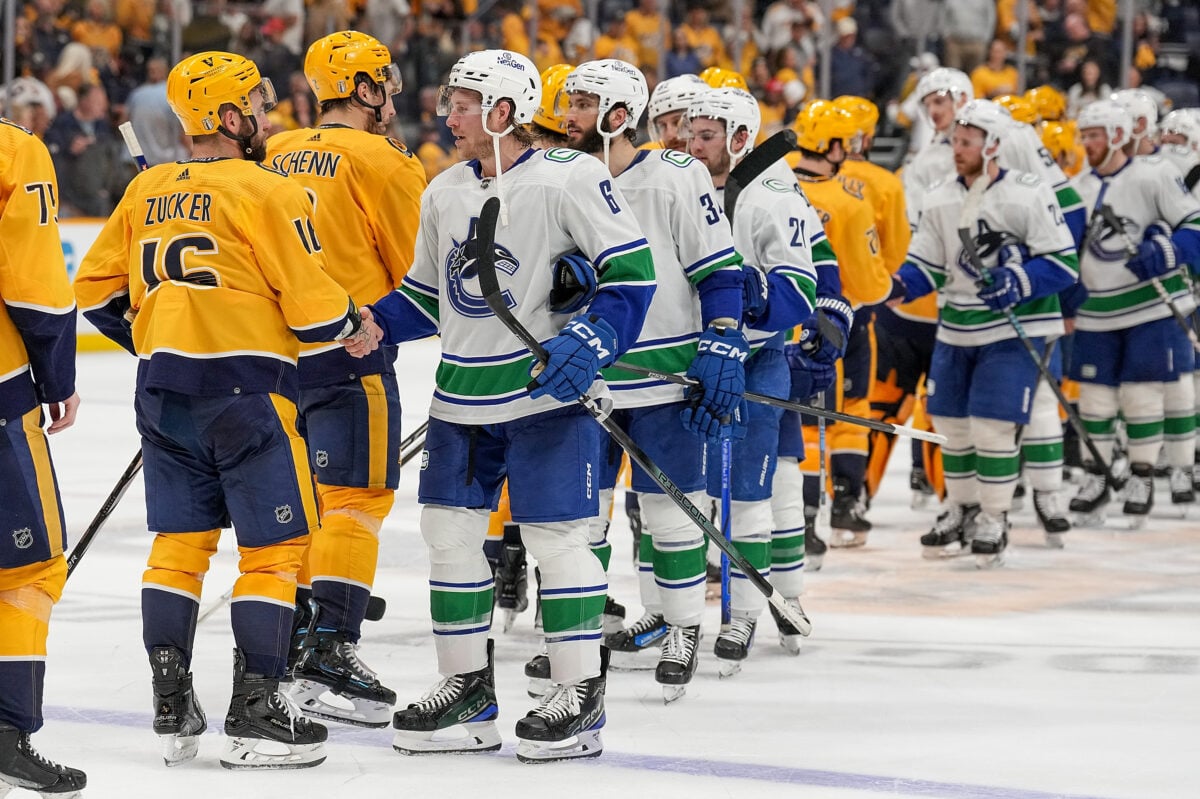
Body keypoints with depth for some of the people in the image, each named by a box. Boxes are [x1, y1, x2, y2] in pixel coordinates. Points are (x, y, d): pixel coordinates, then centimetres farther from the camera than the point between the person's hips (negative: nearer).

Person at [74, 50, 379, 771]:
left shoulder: (146, 190, 9)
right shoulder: (266, 192, -10)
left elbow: (97, 289, 15)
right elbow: (312, 302, -11)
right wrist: (352, 325, 9)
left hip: (164, 389, 6)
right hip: (246, 390, -6)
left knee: (179, 542, 13)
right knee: (277, 547, 1)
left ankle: (171, 709, 12)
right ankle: (256, 716, -1)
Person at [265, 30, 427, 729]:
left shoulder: (279, 156, 11)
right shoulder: (382, 161, -9)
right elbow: (420, 271, -5)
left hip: (284, 349, 7)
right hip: (352, 351, -7)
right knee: (356, 498, -7)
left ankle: (289, 640, 20)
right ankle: (331, 653, -16)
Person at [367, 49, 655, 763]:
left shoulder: (568, 179, -12)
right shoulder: (444, 192, 11)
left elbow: (633, 270, -13)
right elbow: (428, 294, 21)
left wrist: (586, 343, -23)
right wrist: (374, 324, 3)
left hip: (545, 385, -7)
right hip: (462, 393, 7)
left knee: (556, 536, -5)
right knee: (450, 530, 7)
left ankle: (581, 694, 3)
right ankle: (468, 690, 17)